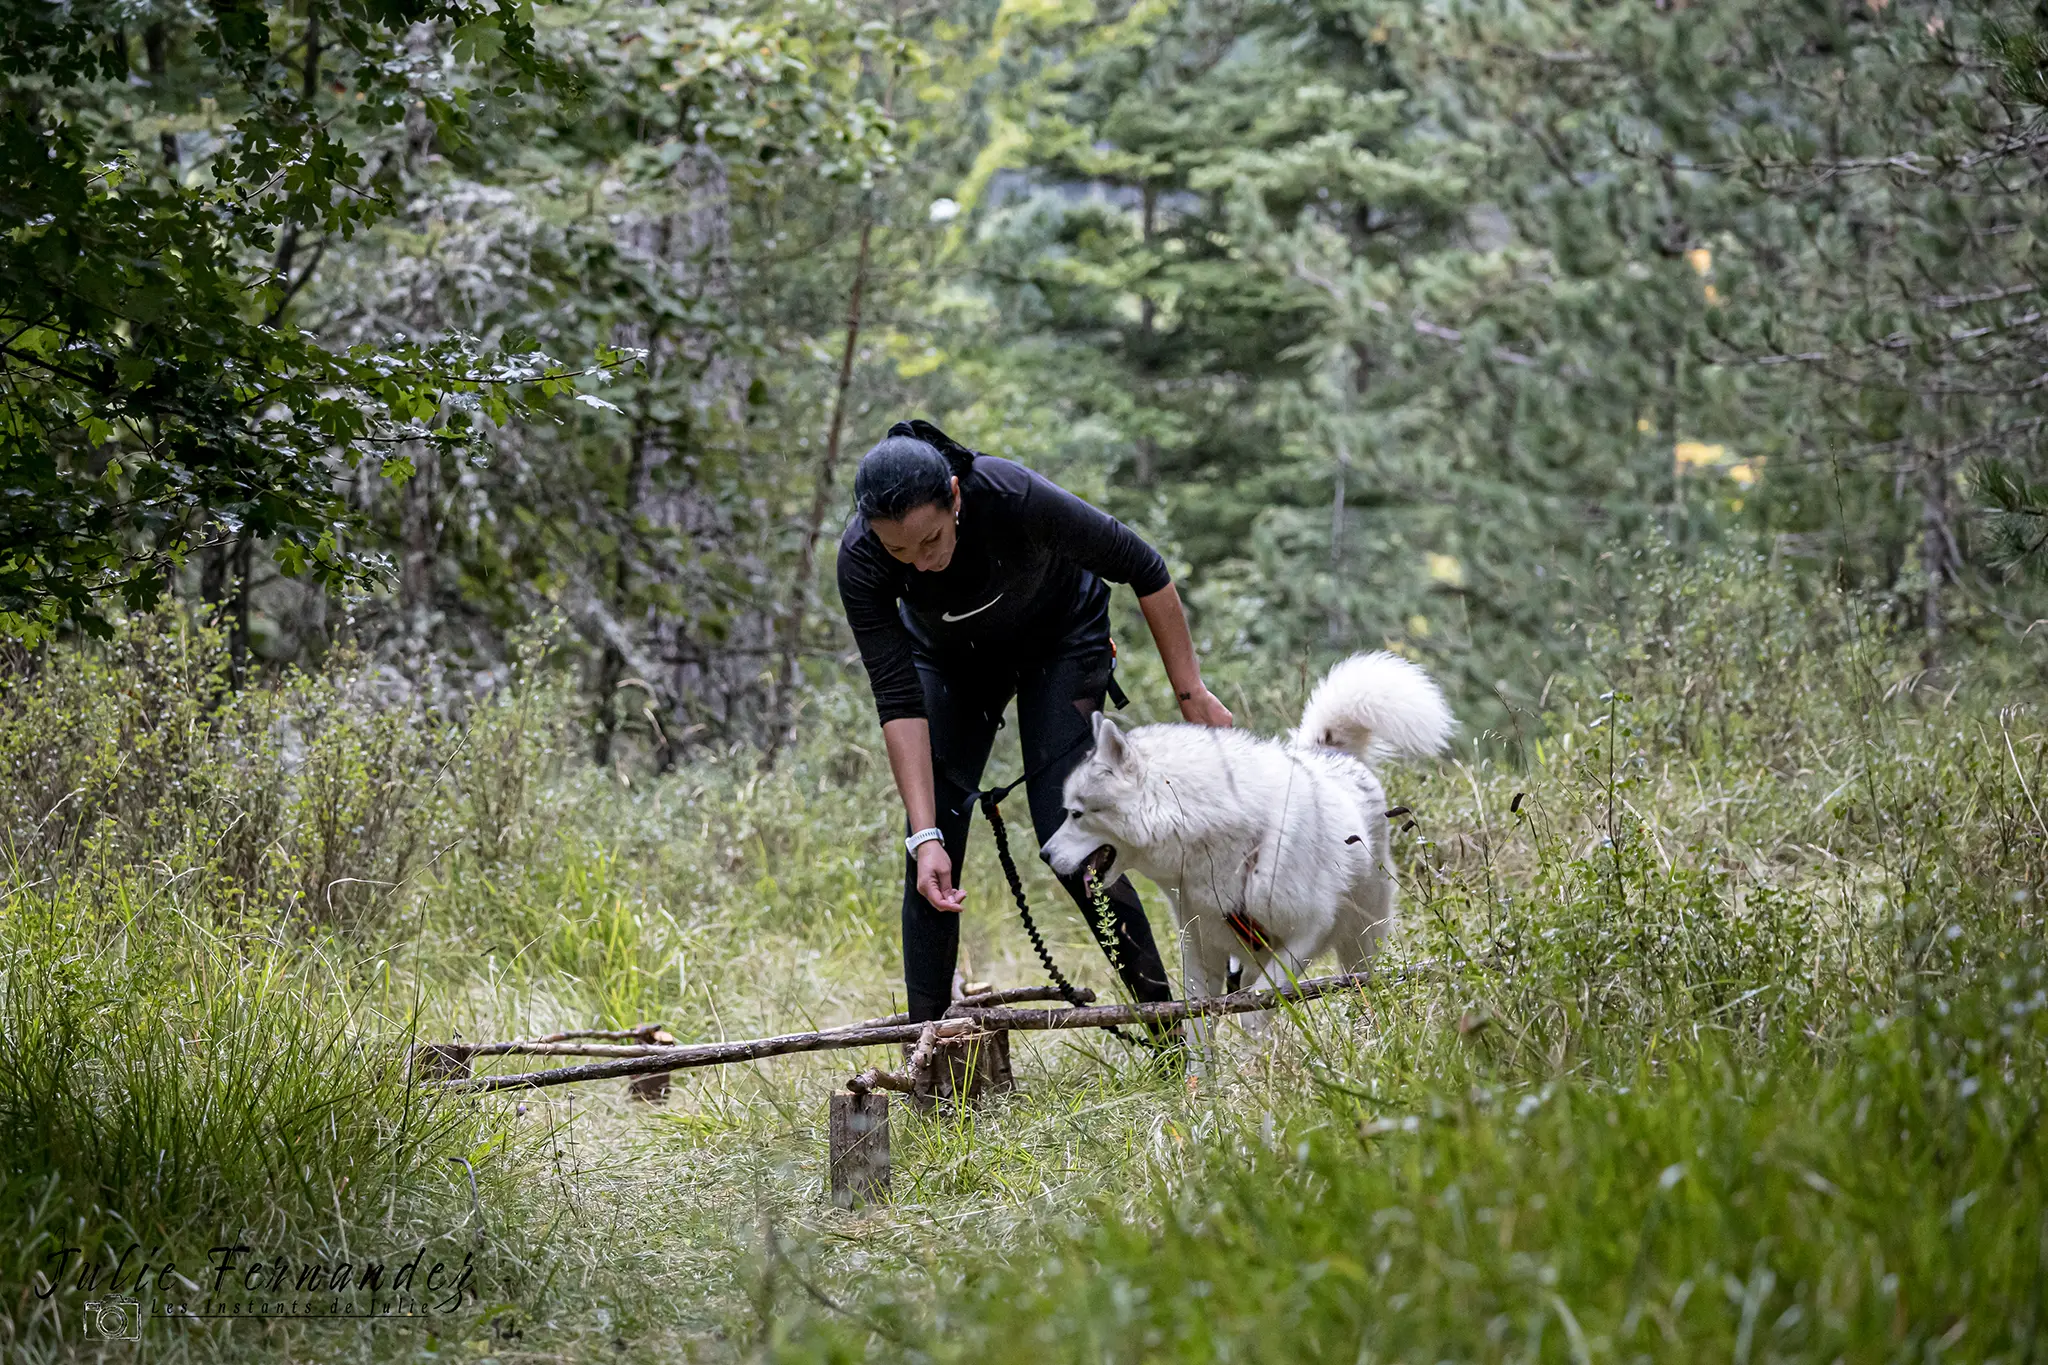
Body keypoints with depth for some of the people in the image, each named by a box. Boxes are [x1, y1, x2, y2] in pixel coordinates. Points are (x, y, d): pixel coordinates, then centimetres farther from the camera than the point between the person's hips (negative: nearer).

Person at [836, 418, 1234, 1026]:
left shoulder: (1018, 498, -39)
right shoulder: (860, 559, -33)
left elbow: (1143, 569, -24)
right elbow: (900, 702, -28)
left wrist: (1191, 691, -18)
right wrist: (925, 836, -34)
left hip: (1058, 633, -2)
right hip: (949, 653, 2)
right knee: (932, 849, -8)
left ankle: (1162, 1008, -2)